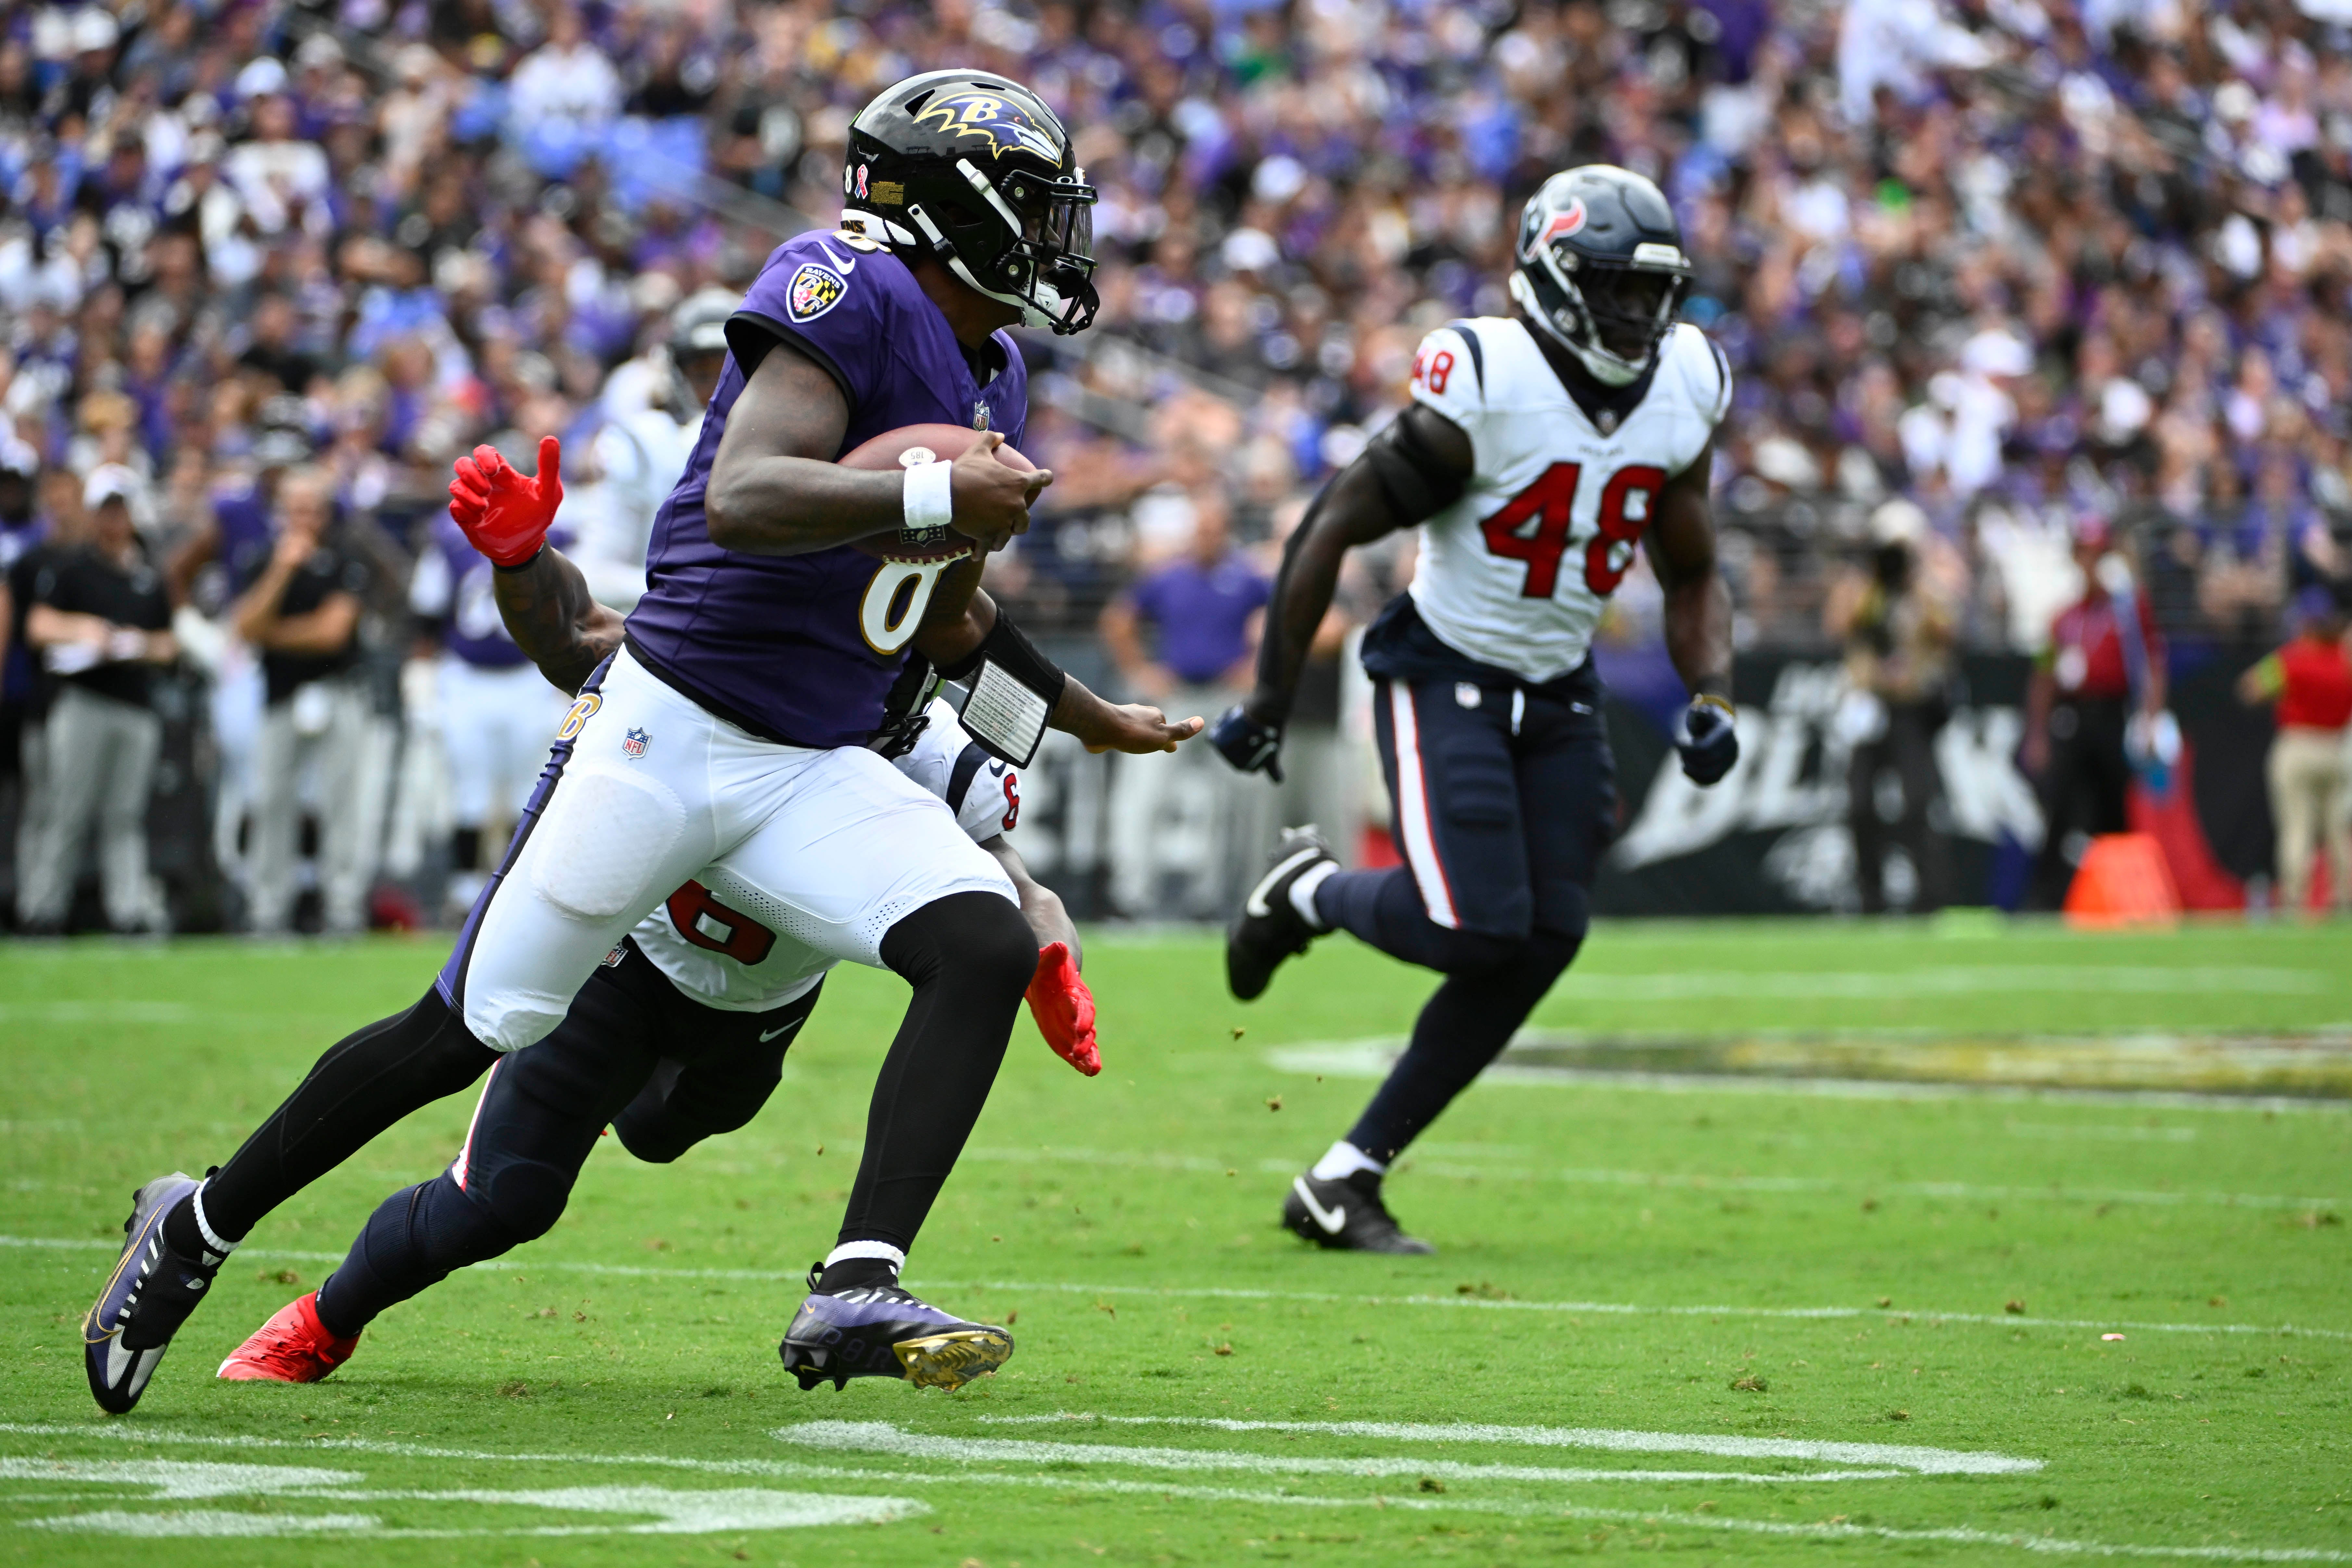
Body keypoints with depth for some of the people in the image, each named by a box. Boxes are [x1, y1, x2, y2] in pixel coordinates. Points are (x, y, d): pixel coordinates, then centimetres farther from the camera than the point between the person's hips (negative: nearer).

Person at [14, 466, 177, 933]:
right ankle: (41, 908, -6)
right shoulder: (69, 570, 6)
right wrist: (81, 630, -19)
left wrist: (148, 647, 0)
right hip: (83, 701, -4)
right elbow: (38, 627, -2)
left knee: (127, 816, 1)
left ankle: (130, 908, -4)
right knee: (66, 812, -7)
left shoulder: (151, 578, 19)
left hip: (138, 706, 4)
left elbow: (168, 643, 23)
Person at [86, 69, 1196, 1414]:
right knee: (468, 1034, 1)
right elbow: (743, 500, -30)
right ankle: (201, 1225, 22)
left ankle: (855, 1296, -25)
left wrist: (1089, 719, 32)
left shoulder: (994, 383, 13)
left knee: (990, 950, -18)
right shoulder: (849, 294, -15)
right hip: (669, 731, -7)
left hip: (818, 772, 7)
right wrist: (933, 496, -29)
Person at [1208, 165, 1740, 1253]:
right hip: (1444, 680, -6)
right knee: (1479, 929, -20)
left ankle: (1347, 1180, 7)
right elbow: (1333, 530, -12)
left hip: (1558, 694, 6)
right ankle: (1310, 890, 15)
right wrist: (1270, 700, -9)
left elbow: (1692, 578, 12)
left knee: (1542, 946, -3)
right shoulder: (1485, 389, -20)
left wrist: (1711, 697, -7)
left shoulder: (1680, 398, -1)